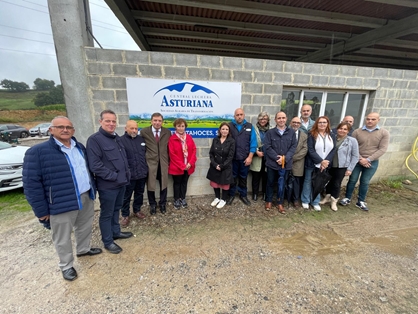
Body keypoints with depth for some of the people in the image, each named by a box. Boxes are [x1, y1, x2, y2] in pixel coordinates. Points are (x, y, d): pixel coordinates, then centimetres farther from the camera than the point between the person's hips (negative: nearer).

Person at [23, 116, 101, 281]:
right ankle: (66, 266, 35)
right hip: (62, 203, -5)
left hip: (86, 197, 6)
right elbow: (31, 183, -12)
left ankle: (84, 249, 48)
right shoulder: (37, 151, -12)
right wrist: (41, 210, -11)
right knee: (63, 239, 13)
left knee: (85, 227, 23)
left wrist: (92, 190, 14)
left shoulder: (80, 147, 6)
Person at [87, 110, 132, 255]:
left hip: (121, 182, 8)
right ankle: (108, 241, 26)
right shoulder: (94, 139, -14)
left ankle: (116, 232, 40)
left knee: (116, 209, 22)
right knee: (106, 214, 9)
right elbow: (95, 165, -21)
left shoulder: (117, 138, 11)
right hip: (107, 185, -7)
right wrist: (114, 177, -19)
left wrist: (127, 174, 8)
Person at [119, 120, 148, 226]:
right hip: (128, 175, -4)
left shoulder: (141, 139, 8)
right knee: (126, 196, 11)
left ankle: (137, 210, 38)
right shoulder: (121, 140, -8)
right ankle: (125, 215, 29)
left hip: (142, 173, 5)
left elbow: (146, 153, 14)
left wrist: (146, 168, 11)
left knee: (139, 194, 18)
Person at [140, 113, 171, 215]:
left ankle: (162, 203, 34)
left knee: (163, 184, 13)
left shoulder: (167, 132, 3)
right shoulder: (144, 131, -3)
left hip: (163, 162, 2)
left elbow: (169, 147, 6)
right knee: (150, 185, 10)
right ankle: (152, 204, 32)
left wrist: (169, 160, 4)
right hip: (150, 162, -1)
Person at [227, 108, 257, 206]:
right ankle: (231, 195, 29)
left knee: (243, 178, 15)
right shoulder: (229, 126, -1)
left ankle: (243, 195, 32)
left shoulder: (250, 126, 2)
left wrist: (250, 157, -7)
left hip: (245, 158, 1)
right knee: (232, 177, 12)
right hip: (232, 158, -1)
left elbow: (253, 143, -1)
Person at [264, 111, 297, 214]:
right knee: (270, 183, 13)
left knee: (281, 184, 10)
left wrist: (285, 158, -12)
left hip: (285, 164, 1)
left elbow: (293, 147, 0)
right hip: (272, 163, -1)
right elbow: (267, 147, -8)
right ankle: (268, 201, 31)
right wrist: (277, 158, -16)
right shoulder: (270, 132, -1)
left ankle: (280, 203, 28)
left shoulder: (291, 132, 4)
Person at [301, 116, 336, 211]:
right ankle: (305, 201, 21)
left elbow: (333, 150, 1)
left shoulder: (331, 136, 8)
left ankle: (315, 202, 24)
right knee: (308, 182, 7)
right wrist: (320, 161, -17)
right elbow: (310, 150, -13)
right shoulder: (312, 135, -6)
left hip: (325, 165, 4)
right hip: (312, 164, -3)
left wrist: (326, 162, -12)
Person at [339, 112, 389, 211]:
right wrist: (360, 159, -14)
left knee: (365, 182, 10)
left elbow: (382, 149, -7)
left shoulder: (384, 133, -1)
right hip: (357, 161, 0)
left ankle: (361, 202, 23)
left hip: (372, 162, 1)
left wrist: (368, 159, -15)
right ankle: (347, 198, 20)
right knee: (352, 180, 6)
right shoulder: (357, 132, -3)